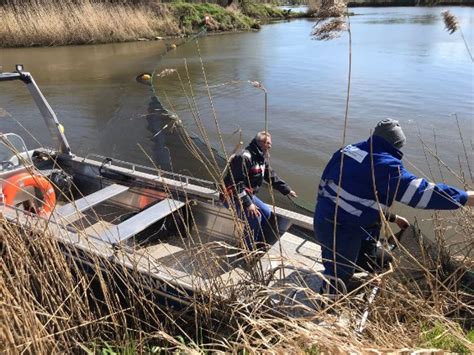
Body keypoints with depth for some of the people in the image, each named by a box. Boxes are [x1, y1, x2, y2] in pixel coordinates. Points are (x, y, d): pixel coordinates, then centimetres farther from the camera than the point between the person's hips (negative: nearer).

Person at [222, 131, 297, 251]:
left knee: (266, 212, 9)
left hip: (247, 195, 10)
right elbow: (237, 183, -30)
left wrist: (287, 190, 13)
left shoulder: (262, 159, 7)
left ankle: (257, 243, 24)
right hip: (233, 196, -10)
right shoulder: (244, 157, -25)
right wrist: (248, 204, -33)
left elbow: (271, 176, 16)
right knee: (254, 217, -24)